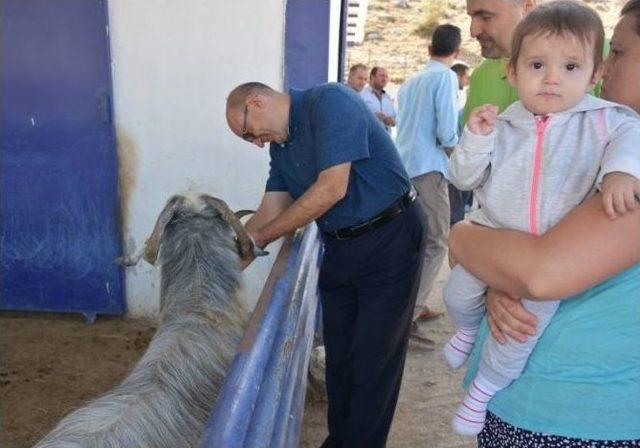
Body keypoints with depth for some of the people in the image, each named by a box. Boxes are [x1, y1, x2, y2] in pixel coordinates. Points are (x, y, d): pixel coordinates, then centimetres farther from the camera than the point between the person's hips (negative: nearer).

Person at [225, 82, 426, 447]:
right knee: (338, 358, 14)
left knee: (373, 363, 2)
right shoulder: (280, 146, 9)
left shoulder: (330, 101, -16)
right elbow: (271, 209, 6)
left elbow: (332, 188, -24)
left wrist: (261, 237, -15)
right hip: (340, 249, 8)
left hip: (390, 240, -8)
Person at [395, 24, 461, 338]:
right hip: (427, 169, -8)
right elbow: (447, 134, -13)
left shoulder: (409, 82, 17)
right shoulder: (446, 77, -5)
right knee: (435, 244, -3)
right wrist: (461, 148, 7)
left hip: (403, 167, 8)